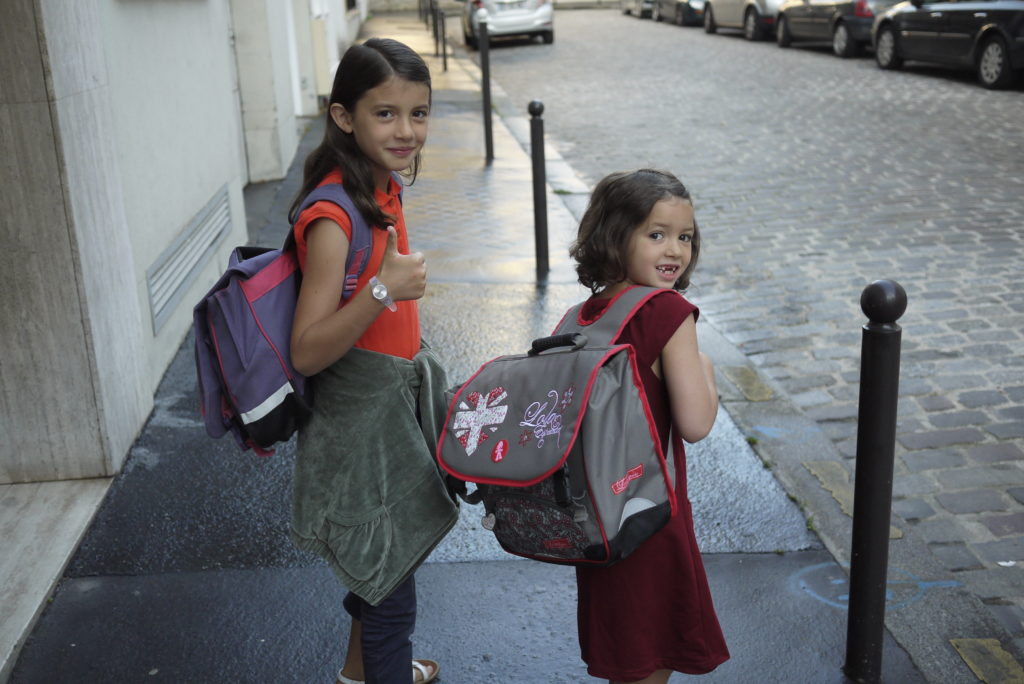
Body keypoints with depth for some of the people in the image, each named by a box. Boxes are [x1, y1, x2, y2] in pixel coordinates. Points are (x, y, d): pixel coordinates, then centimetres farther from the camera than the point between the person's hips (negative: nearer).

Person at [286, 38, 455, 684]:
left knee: (390, 555, 26)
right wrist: (382, 290, -39)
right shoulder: (332, 217, -26)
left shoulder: (385, 187, 1)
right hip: (360, 417, -9)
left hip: (402, 399, 9)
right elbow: (307, 352, -27)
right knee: (393, 586, 6)